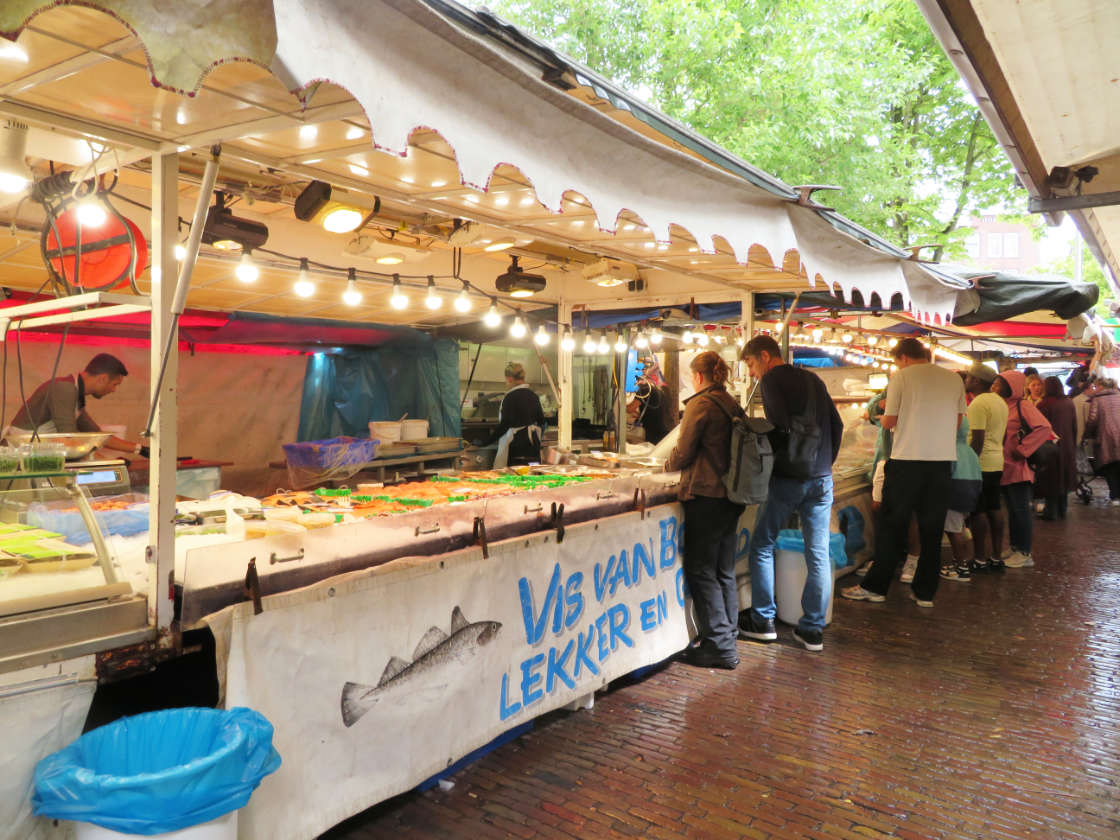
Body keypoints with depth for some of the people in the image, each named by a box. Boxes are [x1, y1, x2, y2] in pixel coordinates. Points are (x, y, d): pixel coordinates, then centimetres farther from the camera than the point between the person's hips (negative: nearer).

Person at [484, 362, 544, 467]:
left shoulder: (510, 397, -13)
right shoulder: (533, 396, 8)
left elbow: (505, 424, -17)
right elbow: (541, 420, 14)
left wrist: (487, 442, -13)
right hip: (533, 443, 7)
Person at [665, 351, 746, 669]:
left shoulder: (701, 404, -12)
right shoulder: (733, 404, 10)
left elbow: (683, 454, -11)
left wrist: (667, 465, 11)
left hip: (706, 496, -8)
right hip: (731, 495, 8)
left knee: (701, 571, 0)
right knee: (724, 571, 16)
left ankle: (720, 646, 2)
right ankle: (727, 638, 25)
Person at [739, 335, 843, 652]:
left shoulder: (772, 380, -6)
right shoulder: (813, 380, 16)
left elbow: (780, 426, -19)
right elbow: (837, 425, 16)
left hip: (787, 478, -6)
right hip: (822, 479, 6)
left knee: (762, 546, 8)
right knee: (818, 554, 6)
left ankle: (763, 622, 12)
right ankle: (813, 629, 11)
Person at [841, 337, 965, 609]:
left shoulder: (901, 377, -4)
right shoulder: (954, 379, 9)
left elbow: (888, 422, -4)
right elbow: (957, 421, 14)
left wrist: (885, 413, 17)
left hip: (907, 459, -4)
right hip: (943, 459, 4)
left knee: (892, 525, 4)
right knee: (932, 528, 9)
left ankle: (875, 586, 10)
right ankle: (925, 591, 15)